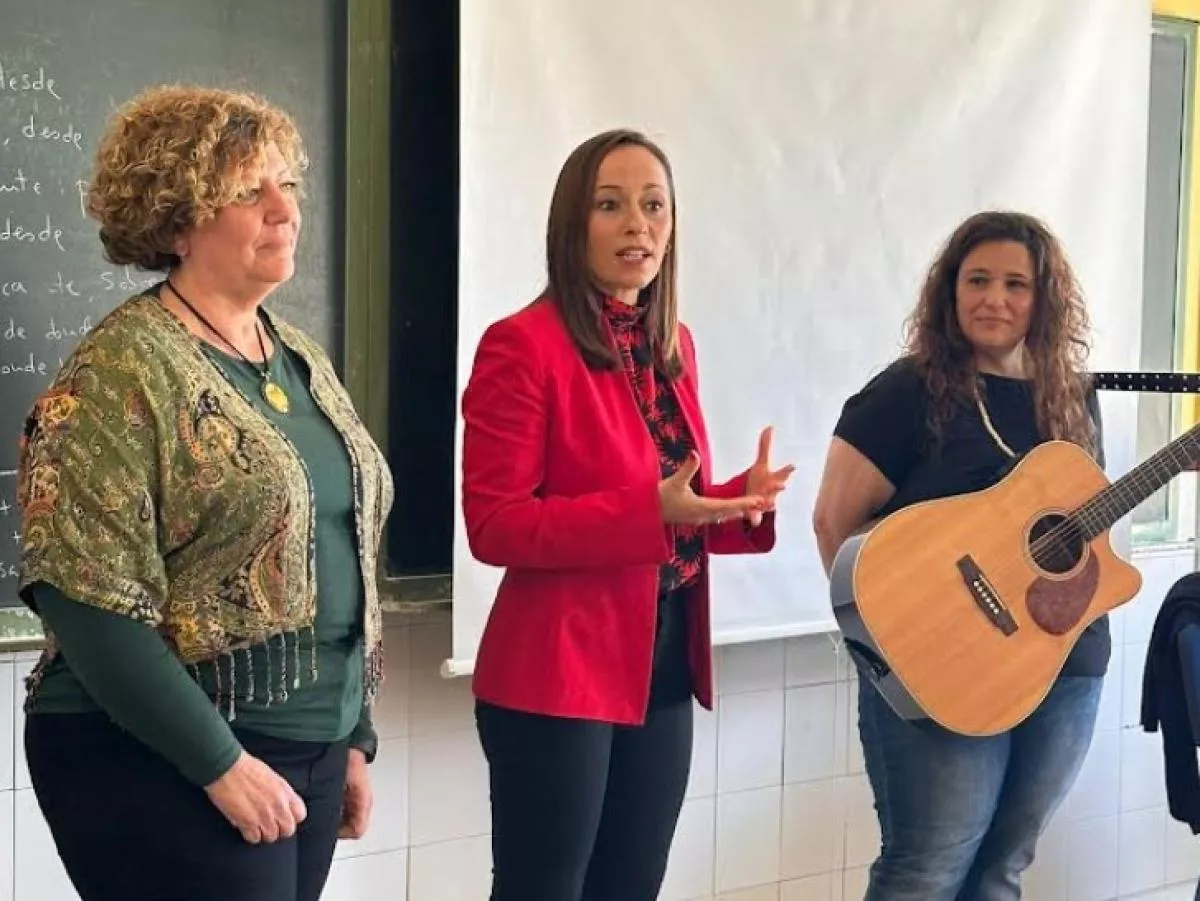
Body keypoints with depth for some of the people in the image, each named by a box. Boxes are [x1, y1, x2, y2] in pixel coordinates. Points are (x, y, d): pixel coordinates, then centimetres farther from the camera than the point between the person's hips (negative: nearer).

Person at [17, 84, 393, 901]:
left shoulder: (301, 359, 11)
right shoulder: (122, 371, -13)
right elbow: (85, 599, -19)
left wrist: (353, 739, 14)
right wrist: (221, 763, -19)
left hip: (309, 749, 7)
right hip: (163, 766, -7)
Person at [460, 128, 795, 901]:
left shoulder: (673, 342, 11)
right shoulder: (523, 344, -12)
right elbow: (494, 526, -17)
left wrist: (743, 501, -3)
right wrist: (650, 511, -25)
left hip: (664, 665, 8)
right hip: (557, 671, -7)